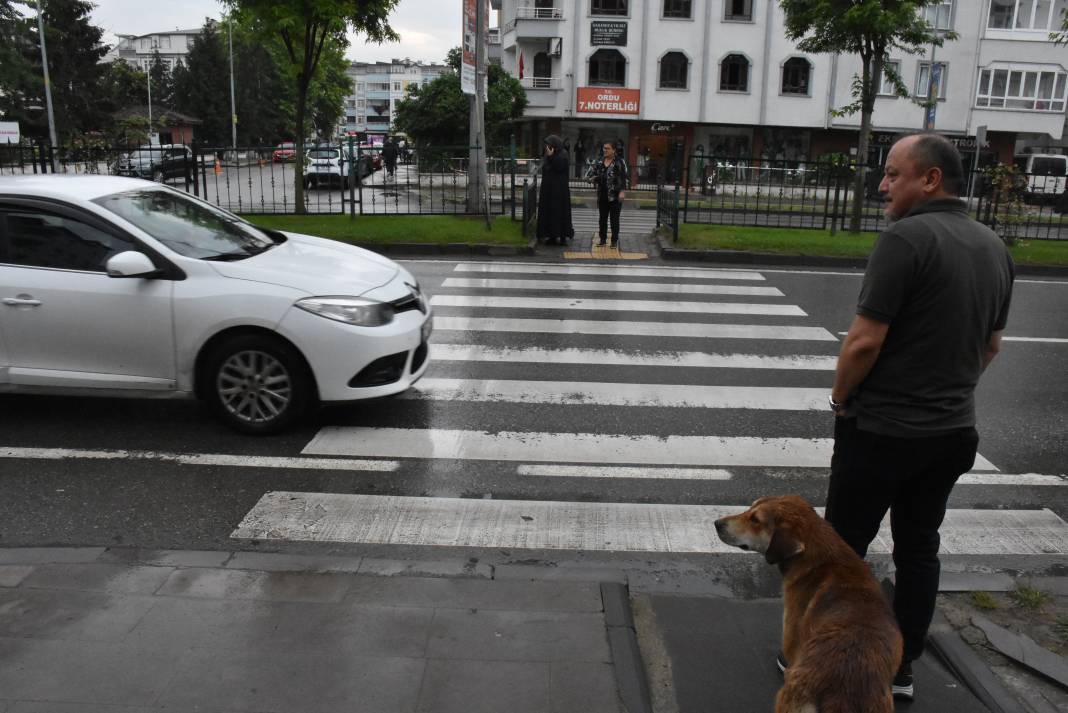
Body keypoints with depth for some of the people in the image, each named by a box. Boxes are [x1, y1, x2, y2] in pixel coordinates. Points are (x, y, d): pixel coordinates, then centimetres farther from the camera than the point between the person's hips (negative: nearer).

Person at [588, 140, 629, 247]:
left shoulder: (620, 162, -5)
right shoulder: (600, 163, 10)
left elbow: (626, 177, -9)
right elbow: (592, 175, 20)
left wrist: (623, 191, -19)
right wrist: (592, 178, -4)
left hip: (615, 196, -5)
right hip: (602, 196, 5)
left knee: (614, 219, 1)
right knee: (602, 218, 12)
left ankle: (615, 240, 10)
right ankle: (602, 238, 22)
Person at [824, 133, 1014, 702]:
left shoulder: (906, 238, -18)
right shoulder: (994, 248, 7)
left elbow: (865, 340, -21)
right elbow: (990, 345, 16)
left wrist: (841, 400, -6)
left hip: (881, 431, -7)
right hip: (952, 431, 7)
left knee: (843, 545, 7)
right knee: (918, 548, 16)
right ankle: (901, 667, 28)